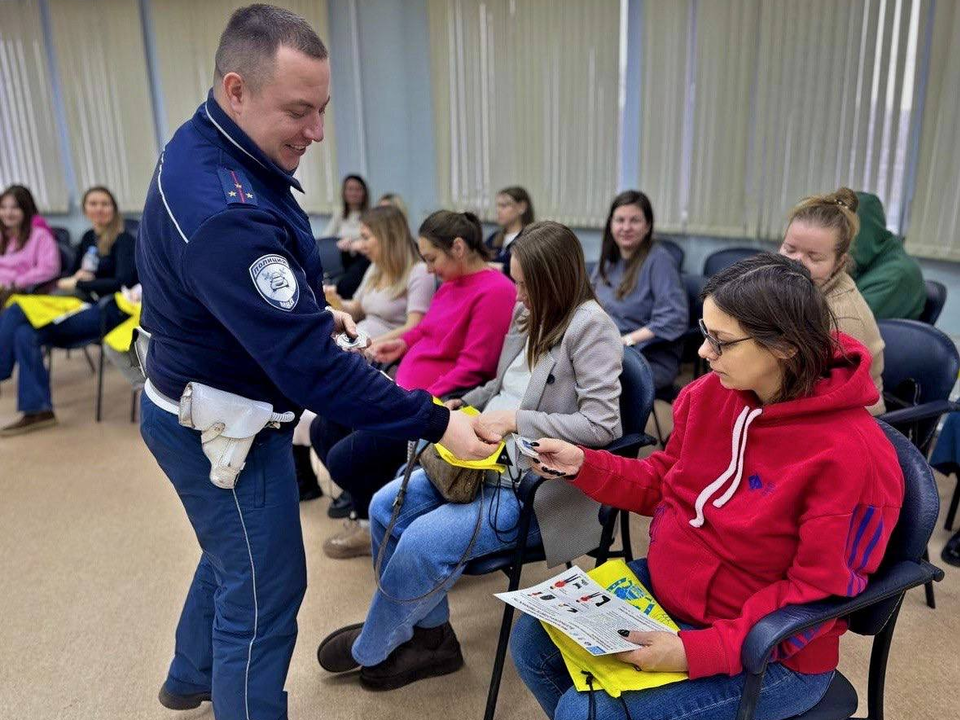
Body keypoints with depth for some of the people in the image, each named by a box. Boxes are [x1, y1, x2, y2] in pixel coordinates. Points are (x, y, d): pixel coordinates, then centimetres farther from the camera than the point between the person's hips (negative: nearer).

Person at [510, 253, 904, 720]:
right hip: (663, 587, 7)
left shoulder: (850, 455, -25)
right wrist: (583, 465, -7)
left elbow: (818, 591, -21)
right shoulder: (711, 393, -6)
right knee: (533, 639, 4)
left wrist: (697, 653, -26)